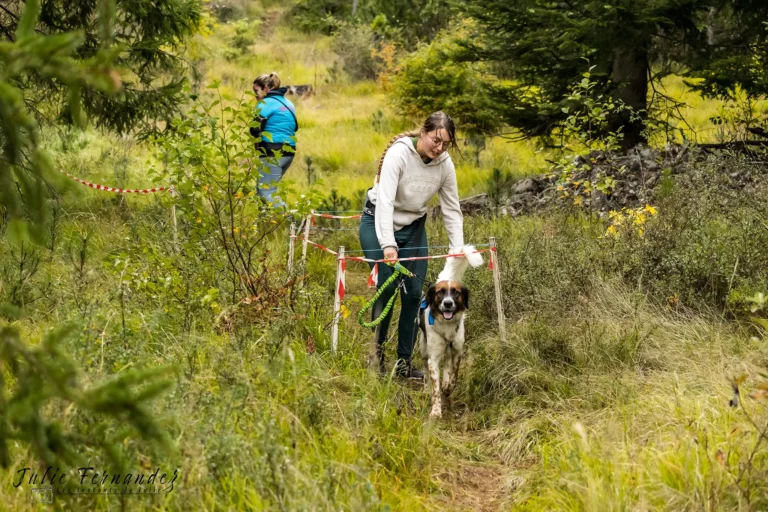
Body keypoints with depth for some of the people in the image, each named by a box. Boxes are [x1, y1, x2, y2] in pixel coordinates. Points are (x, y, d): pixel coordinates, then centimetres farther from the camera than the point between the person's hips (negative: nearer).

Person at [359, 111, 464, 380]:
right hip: (379, 223, -4)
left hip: (413, 227, 5)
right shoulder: (399, 153, -24)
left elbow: (452, 210, -4)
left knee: (414, 293, -1)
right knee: (387, 286, -12)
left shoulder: (445, 164, -10)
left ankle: (404, 362, 8)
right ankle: (375, 350, 8)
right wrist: (388, 244, -42)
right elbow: (385, 200, -32)